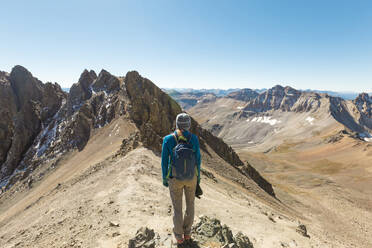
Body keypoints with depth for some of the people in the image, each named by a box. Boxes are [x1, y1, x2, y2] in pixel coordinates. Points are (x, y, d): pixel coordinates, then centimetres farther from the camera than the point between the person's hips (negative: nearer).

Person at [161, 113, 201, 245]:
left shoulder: (167, 139, -18)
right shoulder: (194, 138, -15)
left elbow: (164, 161, -12)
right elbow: (197, 159, -8)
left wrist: (164, 178, 4)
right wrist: (198, 175, 9)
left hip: (175, 178, -1)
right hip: (190, 177, 1)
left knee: (177, 207, 20)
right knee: (190, 204, 25)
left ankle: (179, 236, 38)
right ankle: (187, 232, 42)